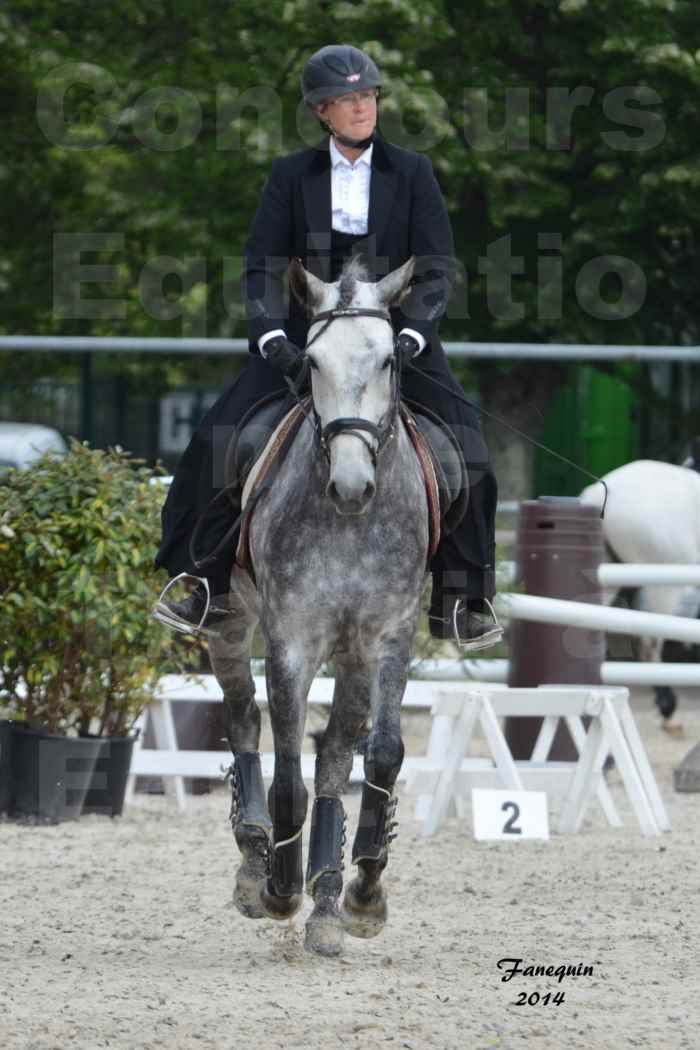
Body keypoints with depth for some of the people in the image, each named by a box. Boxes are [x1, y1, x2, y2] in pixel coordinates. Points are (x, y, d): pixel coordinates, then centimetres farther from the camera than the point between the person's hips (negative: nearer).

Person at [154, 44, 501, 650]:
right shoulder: (292, 177, 4)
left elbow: (438, 269, -3)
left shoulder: (411, 173, 2)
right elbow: (262, 265, -1)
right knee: (220, 439, -14)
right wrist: (271, 335, -18)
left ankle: (460, 599, -4)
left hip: (397, 336, -1)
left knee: (463, 451, -18)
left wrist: (412, 334, -19)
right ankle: (211, 586, -1)